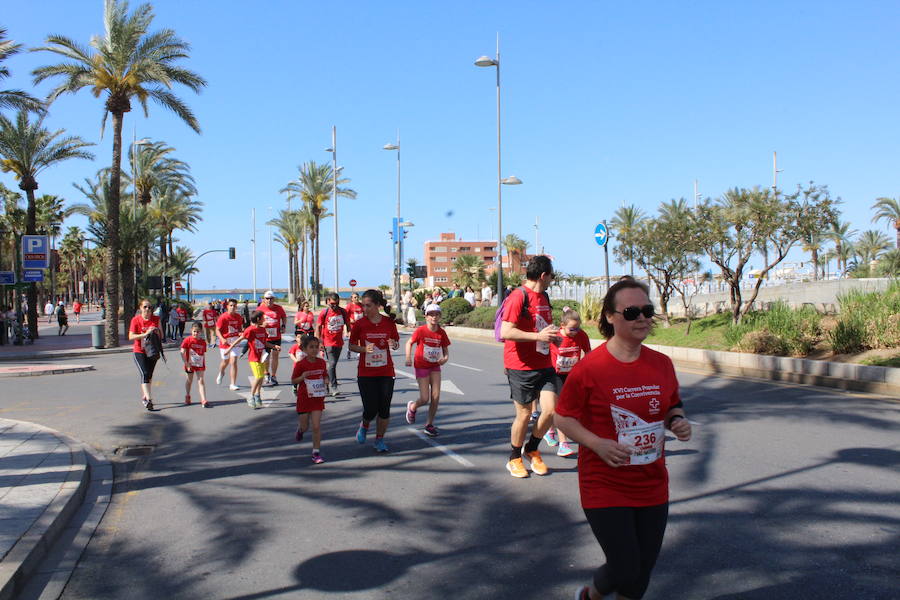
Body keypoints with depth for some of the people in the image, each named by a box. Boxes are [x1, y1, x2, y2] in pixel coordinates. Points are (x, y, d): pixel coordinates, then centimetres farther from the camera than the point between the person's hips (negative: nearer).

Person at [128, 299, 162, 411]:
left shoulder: (156, 319, 0)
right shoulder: (135, 320, -9)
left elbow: (160, 334, 12)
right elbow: (131, 336, -15)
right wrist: (145, 334, -24)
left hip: (152, 351, 4)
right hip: (139, 352, -4)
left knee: (149, 375, 12)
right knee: (145, 374, -15)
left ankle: (144, 396, 29)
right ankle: (148, 399, -21)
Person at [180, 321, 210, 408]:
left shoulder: (203, 341, 0)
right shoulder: (187, 340, -10)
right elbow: (182, 353, -12)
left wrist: (204, 365, 7)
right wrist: (186, 364, -15)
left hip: (200, 365, 1)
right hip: (190, 364, -1)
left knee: (201, 381, -4)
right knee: (189, 380, 17)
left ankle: (203, 400, -9)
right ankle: (187, 397, 39)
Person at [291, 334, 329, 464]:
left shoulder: (322, 362, -2)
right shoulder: (300, 364, -12)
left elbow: (325, 376, 13)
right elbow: (293, 381, -5)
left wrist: (326, 381, -9)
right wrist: (303, 376, -23)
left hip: (318, 398, 2)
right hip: (304, 399, -2)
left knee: (316, 426, -5)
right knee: (305, 426, 11)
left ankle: (316, 452, 4)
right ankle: (300, 430, 48)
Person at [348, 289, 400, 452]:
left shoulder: (389, 322, -1)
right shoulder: (359, 324, -5)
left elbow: (396, 343, 10)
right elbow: (352, 346, 3)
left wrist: (394, 344, -13)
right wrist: (364, 349, -16)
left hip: (386, 372, 1)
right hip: (366, 373, -1)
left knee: (384, 409, 2)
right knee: (370, 409, -5)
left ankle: (380, 440, 21)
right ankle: (364, 426, 29)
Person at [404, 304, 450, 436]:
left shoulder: (442, 333, -4)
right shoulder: (421, 331, -13)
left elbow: (445, 350, 6)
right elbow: (409, 343, -1)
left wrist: (445, 358, -16)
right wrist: (408, 358, -14)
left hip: (435, 366, 4)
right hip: (421, 366, -4)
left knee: (436, 397, -2)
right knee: (425, 399, -6)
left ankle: (429, 425, 14)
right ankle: (412, 407, 29)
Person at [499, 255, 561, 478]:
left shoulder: (544, 297, 14)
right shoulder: (518, 297, -14)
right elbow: (506, 332, -23)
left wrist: (552, 335, 16)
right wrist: (538, 336, -26)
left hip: (544, 365, 7)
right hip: (521, 367, -7)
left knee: (551, 410, -4)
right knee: (524, 414, 2)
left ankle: (532, 449, 21)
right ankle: (514, 459, 23)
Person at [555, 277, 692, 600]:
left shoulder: (662, 364, 1)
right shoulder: (589, 368, -15)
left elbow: (673, 407, 16)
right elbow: (563, 417, -8)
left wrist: (678, 421, -7)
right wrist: (597, 444, -23)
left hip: (652, 486, 5)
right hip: (605, 486, -5)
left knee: (643, 570, 14)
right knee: (625, 571, -3)